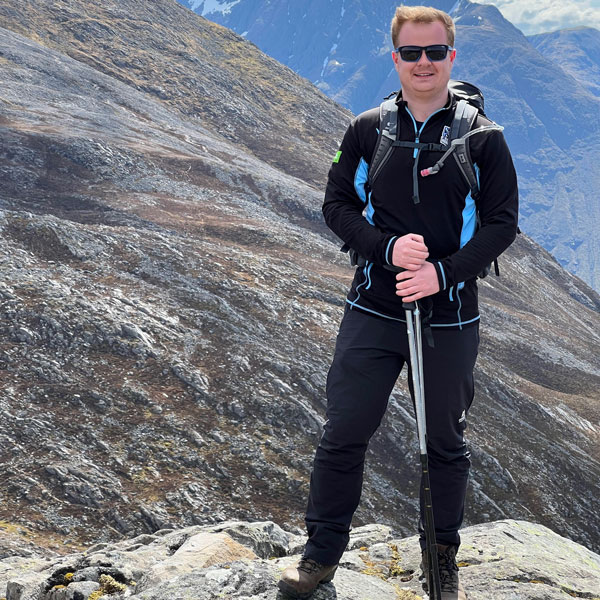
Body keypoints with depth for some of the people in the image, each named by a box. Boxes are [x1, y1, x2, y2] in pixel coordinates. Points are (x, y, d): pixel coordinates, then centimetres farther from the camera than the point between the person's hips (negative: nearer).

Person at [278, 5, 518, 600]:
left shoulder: (482, 137, -1)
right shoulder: (366, 130, 4)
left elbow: (502, 221, -2)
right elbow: (337, 204, 4)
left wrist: (444, 271, -17)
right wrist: (388, 247, -14)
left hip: (450, 316, -1)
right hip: (373, 310, 1)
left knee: (445, 442, 11)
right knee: (342, 435, 2)